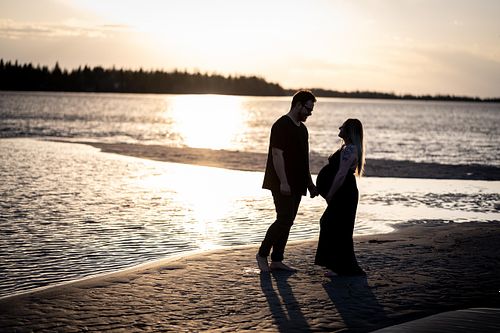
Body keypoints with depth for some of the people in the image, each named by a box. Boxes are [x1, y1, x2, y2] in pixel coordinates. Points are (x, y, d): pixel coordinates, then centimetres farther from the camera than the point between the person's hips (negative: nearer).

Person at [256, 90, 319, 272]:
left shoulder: (302, 128, 17)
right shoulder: (281, 126, -11)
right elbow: (277, 155, -18)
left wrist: (309, 183, 20)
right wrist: (283, 182, -23)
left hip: (296, 185, 9)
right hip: (282, 185, -9)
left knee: (287, 221, 8)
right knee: (284, 219, -12)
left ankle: (277, 260, 12)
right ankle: (262, 254, 1)